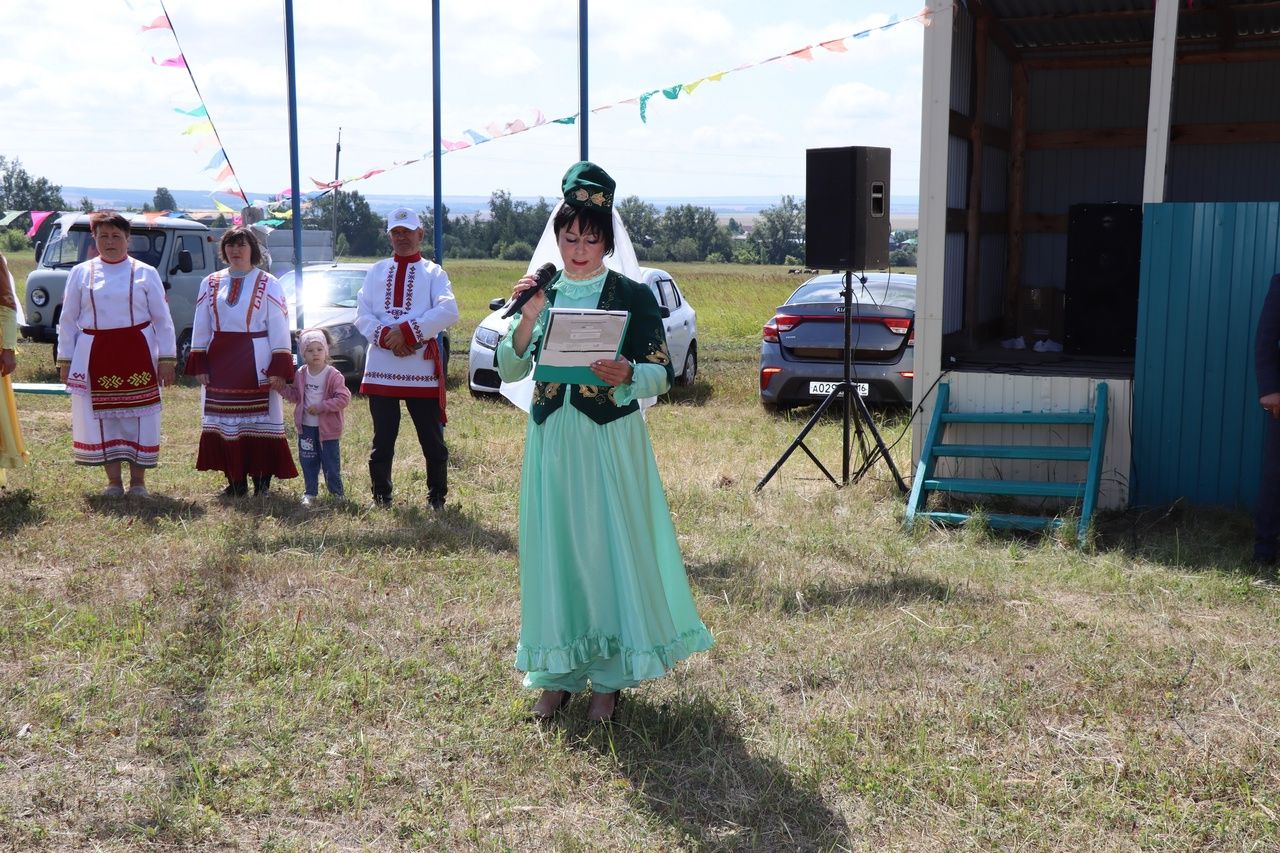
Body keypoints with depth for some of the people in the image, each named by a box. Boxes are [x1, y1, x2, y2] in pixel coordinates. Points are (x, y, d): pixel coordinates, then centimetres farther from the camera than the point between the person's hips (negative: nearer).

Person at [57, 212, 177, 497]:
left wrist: (167, 359, -3)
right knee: (102, 416, 4)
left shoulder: (145, 273, 4)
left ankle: (138, 482, 11)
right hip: (95, 356, 1)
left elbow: (162, 319, 3)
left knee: (138, 417, 1)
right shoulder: (81, 273, 7)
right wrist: (64, 361, 5)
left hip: (137, 354, -1)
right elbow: (68, 320, 9)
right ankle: (113, 481, 14)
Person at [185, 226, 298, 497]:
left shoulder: (268, 284, 1)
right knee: (224, 422, 5)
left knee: (259, 420, -3)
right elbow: (201, 327, 11)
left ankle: (261, 482, 4)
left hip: (255, 362, -4)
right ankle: (235, 482, 14)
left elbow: (279, 329, -3)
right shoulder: (211, 283, 11)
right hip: (219, 363, 4)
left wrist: (279, 368, -11)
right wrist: (198, 364, 3)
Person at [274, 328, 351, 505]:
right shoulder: (300, 374, 4)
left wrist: (321, 407, -23)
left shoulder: (333, 375, -13)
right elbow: (295, 396, 15)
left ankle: (336, 493, 16)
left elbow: (343, 398, -19)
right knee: (308, 461, 12)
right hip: (306, 426, 5)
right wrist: (281, 386, 0)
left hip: (327, 427, -5)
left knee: (330, 461, 2)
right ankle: (310, 493, 24)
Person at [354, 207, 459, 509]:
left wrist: (408, 332, -18)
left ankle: (437, 498, 12)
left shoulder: (433, 272, 7)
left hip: (421, 367, -2)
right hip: (381, 367, 2)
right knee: (382, 441, 7)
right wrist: (385, 337, -13)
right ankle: (381, 498, 17)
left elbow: (448, 311, -10)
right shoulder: (376, 272, 16)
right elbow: (362, 314, 5)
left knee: (432, 439, 1)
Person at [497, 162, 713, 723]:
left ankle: (610, 676, 12)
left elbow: (662, 374, -5)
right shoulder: (540, 293, 7)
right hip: (551, 439, 3)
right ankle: (560, 672, 19)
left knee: (613, 547, -1)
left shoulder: (633, 296, -2)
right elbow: (508, 370, 0)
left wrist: (627, 374, -25)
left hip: (611, 442, -3)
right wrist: (528, 318, -15)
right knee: (555, 549, 6)